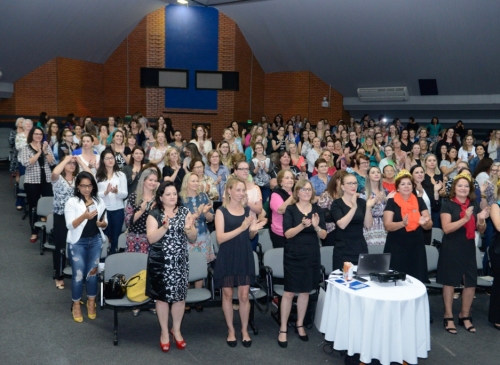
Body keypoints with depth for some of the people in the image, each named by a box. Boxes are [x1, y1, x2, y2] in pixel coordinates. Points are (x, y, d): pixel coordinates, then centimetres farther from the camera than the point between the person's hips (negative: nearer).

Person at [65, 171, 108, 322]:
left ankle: (91, 302, 23)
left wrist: (102, 223, -14)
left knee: (93, 272, 7)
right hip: (78, 242, -3)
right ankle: (76, 304, 17)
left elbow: (105, 223, 10)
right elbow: (70, 225, -15)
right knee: (78, 274, -1)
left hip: (95, 241, 3)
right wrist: (84, 216, -32)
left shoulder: (99, 201, 5)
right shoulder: (72, 202, -7)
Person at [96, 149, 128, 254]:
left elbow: (125, 194, -2)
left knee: (115, 237, 10)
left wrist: (117, 191, -22)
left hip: (118, 210, 1)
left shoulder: (121, 174, 3)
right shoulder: (98, 176, 0)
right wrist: (105, 192, -23)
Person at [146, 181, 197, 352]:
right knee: (162, 296, 6)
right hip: (160, 263, -2)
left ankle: (176, 330, 27)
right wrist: (165, 227, -28)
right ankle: (164, 332, 24)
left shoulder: (184, 212, 4)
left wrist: (188, 229, -17)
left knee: (180, 296, 7)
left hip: (180, 262, 2)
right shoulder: (154, 214, -4)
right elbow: (151, 238, -15)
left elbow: (193, 238, 4)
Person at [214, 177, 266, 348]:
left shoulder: (247, 210, 5)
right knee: (227, 294, 8)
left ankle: (244, 330, 22)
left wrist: (254, 229, -8)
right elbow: (220, 238, -17)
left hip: (244, 256, 3)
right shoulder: (221, 211, -8)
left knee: (244, 295, 6)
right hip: (227, 258, -3)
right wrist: (241, 228, -26)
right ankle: (231, 329, 24)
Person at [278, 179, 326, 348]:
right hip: (293, 256, -3)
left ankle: (299, 325, 28)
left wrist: (316, 226, -20)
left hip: (312, 256, 4)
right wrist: (302, 225, -30)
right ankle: (283, 329, 10)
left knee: (305, 291, 13)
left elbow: (324, 235, 1)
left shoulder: (317, 209, 4)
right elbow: (287, 233, -15)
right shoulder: (290, 209, -5)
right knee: (289, 292, -1)